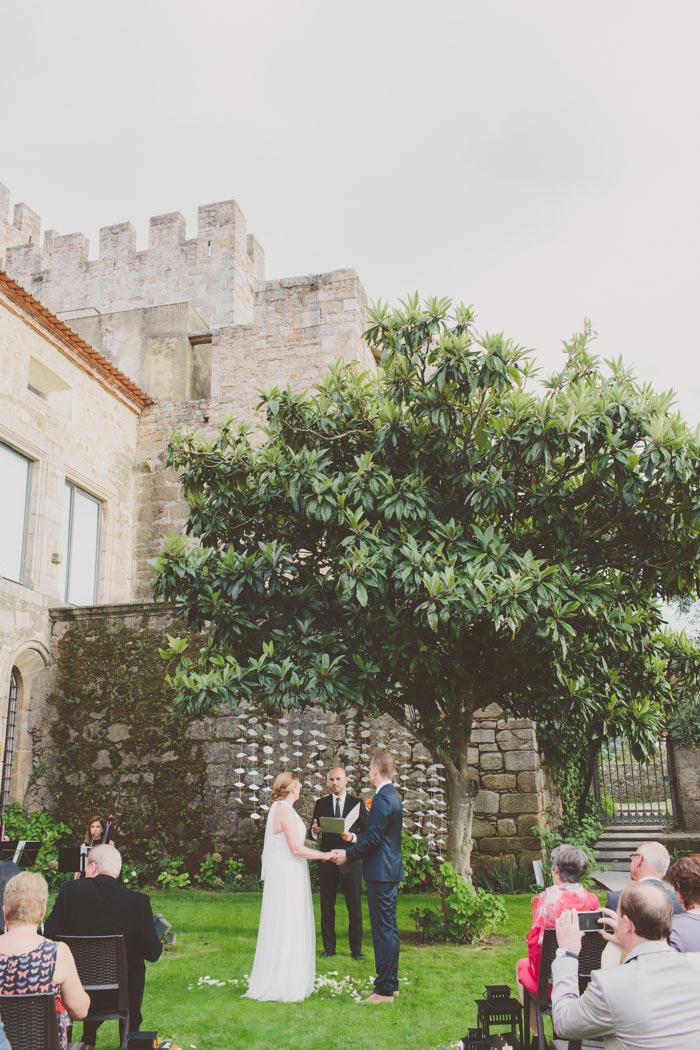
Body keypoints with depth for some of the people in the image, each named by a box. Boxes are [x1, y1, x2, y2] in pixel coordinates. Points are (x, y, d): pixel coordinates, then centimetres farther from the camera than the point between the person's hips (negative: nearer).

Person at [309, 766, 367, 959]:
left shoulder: (357, 803, 4)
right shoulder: (321, 803, 8)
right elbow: (312, 831, 8)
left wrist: (353, 837, -19)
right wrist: (314, 830, -15)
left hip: (350, 861, -1)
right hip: (327, 861, 2)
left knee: (354, 907, 1)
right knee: (327, 906, 6)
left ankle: (356, 949, 12)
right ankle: (329, 947, 17)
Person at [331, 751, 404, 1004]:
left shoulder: (381, 799, -18)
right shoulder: (393, 796, 13)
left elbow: (374, 839, -21)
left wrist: (348, 854, -10)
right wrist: (352, 849, 21)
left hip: (381, 873, -10)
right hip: (391, 870, 10)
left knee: (383, 930, -5)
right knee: (388, 929, 15)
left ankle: (384, 990, 1)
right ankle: (390, 984, 24)